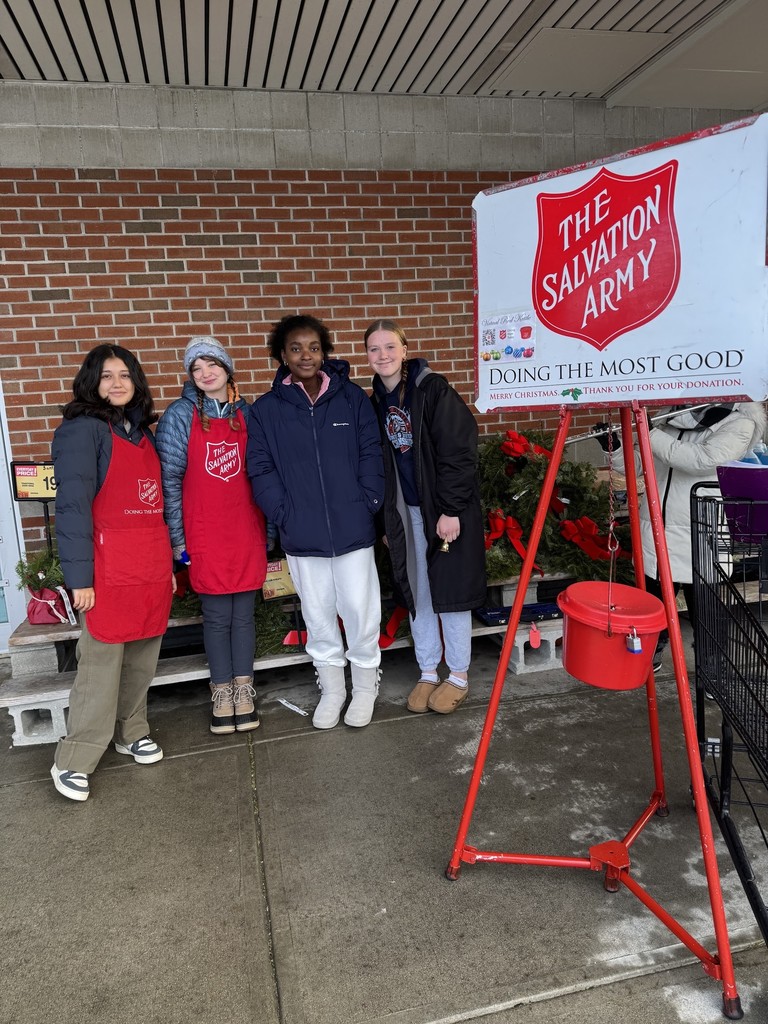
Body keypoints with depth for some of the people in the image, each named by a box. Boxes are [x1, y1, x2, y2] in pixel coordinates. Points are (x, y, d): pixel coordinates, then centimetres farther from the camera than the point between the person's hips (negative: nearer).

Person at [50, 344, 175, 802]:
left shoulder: (142, 432, 16)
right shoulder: (82, 430, -5)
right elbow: (73, 505, -11)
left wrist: (169, 562, 16)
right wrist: (80, 577, -15)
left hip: (153, 568, 6)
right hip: (110, 570, -6)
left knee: (143, 660, 13)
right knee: (101, 665, -2)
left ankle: (132, 732, 31)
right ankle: (73, 762, 10)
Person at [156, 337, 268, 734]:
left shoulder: (246, 413, 8)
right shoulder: (180, 415, 0)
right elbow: (169, 478, -2)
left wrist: (269, 530, 10)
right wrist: (177, 537, -5)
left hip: (247, 532, 2)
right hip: (205, 536, -2)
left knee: (244, 613, 8)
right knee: (217, 616, 5)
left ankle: (244, 688, 21)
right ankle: (222, 692, 20)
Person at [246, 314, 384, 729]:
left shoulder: (352, 398, 2)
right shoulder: (265, 410, 2)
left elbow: (371, 454, 1)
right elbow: (261, 470, -1)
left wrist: (367, 505, -7)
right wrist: (284, 515, -10)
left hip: (353, 529, -1)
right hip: (301, 536, 1)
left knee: (360, 610, 6)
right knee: (318, 616, 13)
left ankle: (365, 686, 29)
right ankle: (331, 688, 33)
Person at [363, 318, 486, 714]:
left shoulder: (433, 389, -12)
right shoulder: (377, 400, 7)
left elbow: (458, 453, -16)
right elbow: (381, 463, 12)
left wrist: (451, 510, -19)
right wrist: (388, 518, 10)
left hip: (447, 508, -6)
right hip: (407, 511, 6)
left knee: (450, 591, 4)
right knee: (416, 592, 12)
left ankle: (458, 676, 21)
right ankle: (427, 673, 28)